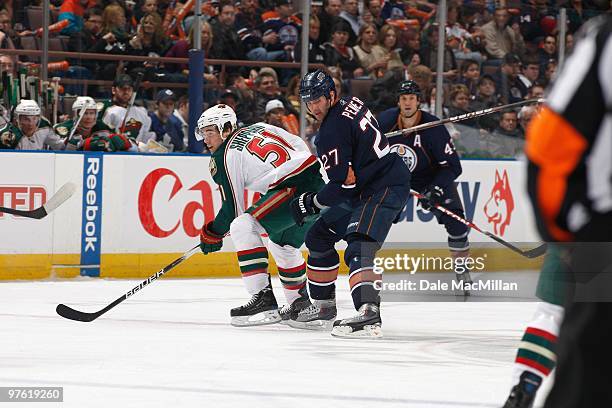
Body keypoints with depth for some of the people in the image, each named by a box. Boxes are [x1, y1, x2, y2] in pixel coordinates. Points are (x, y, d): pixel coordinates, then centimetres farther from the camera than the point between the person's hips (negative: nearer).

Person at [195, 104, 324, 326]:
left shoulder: (223, 159, 1)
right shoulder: (259, 128, 22)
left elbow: (232, 209, 3)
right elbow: (300, 146, 22)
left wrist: (213, 233, 18)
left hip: (295, 189, -9)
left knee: (242, 227, -13)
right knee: (282, 243, 28)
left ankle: (263, 299, -19)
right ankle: (300, 303, 39)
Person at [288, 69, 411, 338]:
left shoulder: (333, 131, -21)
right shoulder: (350, 104, 8)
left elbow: (343, 184, -22)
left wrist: (311, 203, -9)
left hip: (385, 188, -11)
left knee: (359, 247, -30)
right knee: (319, 236, 16)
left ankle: (368, 313, -49)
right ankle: (324, 308, 24)